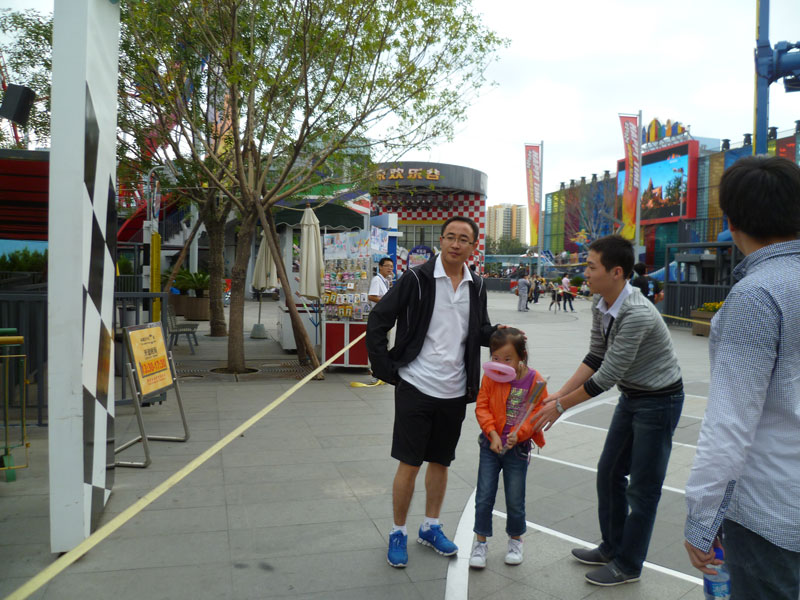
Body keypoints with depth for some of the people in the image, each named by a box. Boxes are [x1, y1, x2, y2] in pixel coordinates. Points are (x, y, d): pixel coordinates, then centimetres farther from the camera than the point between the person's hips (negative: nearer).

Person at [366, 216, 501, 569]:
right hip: (415, 387, -4)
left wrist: (498, 334, -5)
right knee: (409, 464, 3)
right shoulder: (417, 279, -9)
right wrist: (387, 369, -8)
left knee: (440, 461, 16)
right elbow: (377, 322, -6)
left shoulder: (476, 287, 5)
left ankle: (431, 527, 34)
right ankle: (398, 533, 22)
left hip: (454, 392, 5)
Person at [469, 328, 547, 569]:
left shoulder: (534, 381, -13)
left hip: (518, 448, -1)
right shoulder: (490, 377, -7)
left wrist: (519, 433, -21)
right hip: (491, 446, 2)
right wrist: (493, 433, -16)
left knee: (515, 500, 10)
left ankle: (516, 540, 35)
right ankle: (480, 542, 22)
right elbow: (482, 407, -4)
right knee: (484, 496, 5)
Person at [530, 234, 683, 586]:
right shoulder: (600, 304, -5)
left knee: (642, 487, 3)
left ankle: (628, 566, 21)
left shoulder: (637, 314, -32)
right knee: (609, 472, 16)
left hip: (659, 401, -9)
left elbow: (608, 376, -28)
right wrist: (559, 394, -4)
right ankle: (611, 548, 34)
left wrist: (561, 406, -19)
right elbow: (596, 358, 2)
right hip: (631, 396, 9)